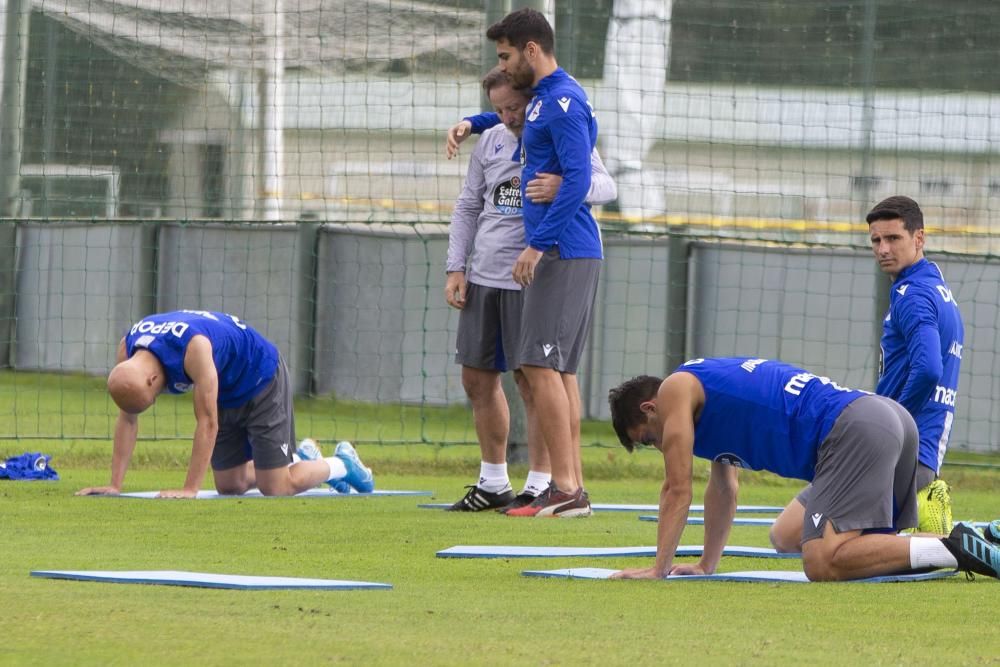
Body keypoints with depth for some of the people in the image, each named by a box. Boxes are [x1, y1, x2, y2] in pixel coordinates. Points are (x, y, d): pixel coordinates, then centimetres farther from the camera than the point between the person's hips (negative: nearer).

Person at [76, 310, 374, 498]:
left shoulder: (193, 347, -42)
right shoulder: (127, 351, -21)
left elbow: (207, 422, -39)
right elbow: (127, 420, -11)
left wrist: (190, 489, -40)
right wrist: (115, 485, -17)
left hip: (261, 380, -7)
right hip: (226, 393, 7)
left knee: (276, 488, -9)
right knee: (230, 485, 10)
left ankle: (342, 464, 18)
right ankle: (300, 460, 35)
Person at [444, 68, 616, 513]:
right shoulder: (491, 142, 12)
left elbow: (605, 186, -18)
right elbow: (468, 207, 18)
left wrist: (564, 187, -39)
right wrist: (456, 268, 9)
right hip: (483, 277, 7)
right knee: (477, 379, 9)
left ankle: (539, 485, 1)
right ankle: (493, 483, 21)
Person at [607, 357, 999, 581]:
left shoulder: (675, 391, 8)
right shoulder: (708, 387, 35)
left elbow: (678, 490, 5)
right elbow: (724, 490, 42)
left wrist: (658, 570, 9)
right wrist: (707, 565, 42)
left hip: (852, 430, -10)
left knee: (822, 564, -20)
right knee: (876, 552, 22)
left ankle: (958, 550, -25)